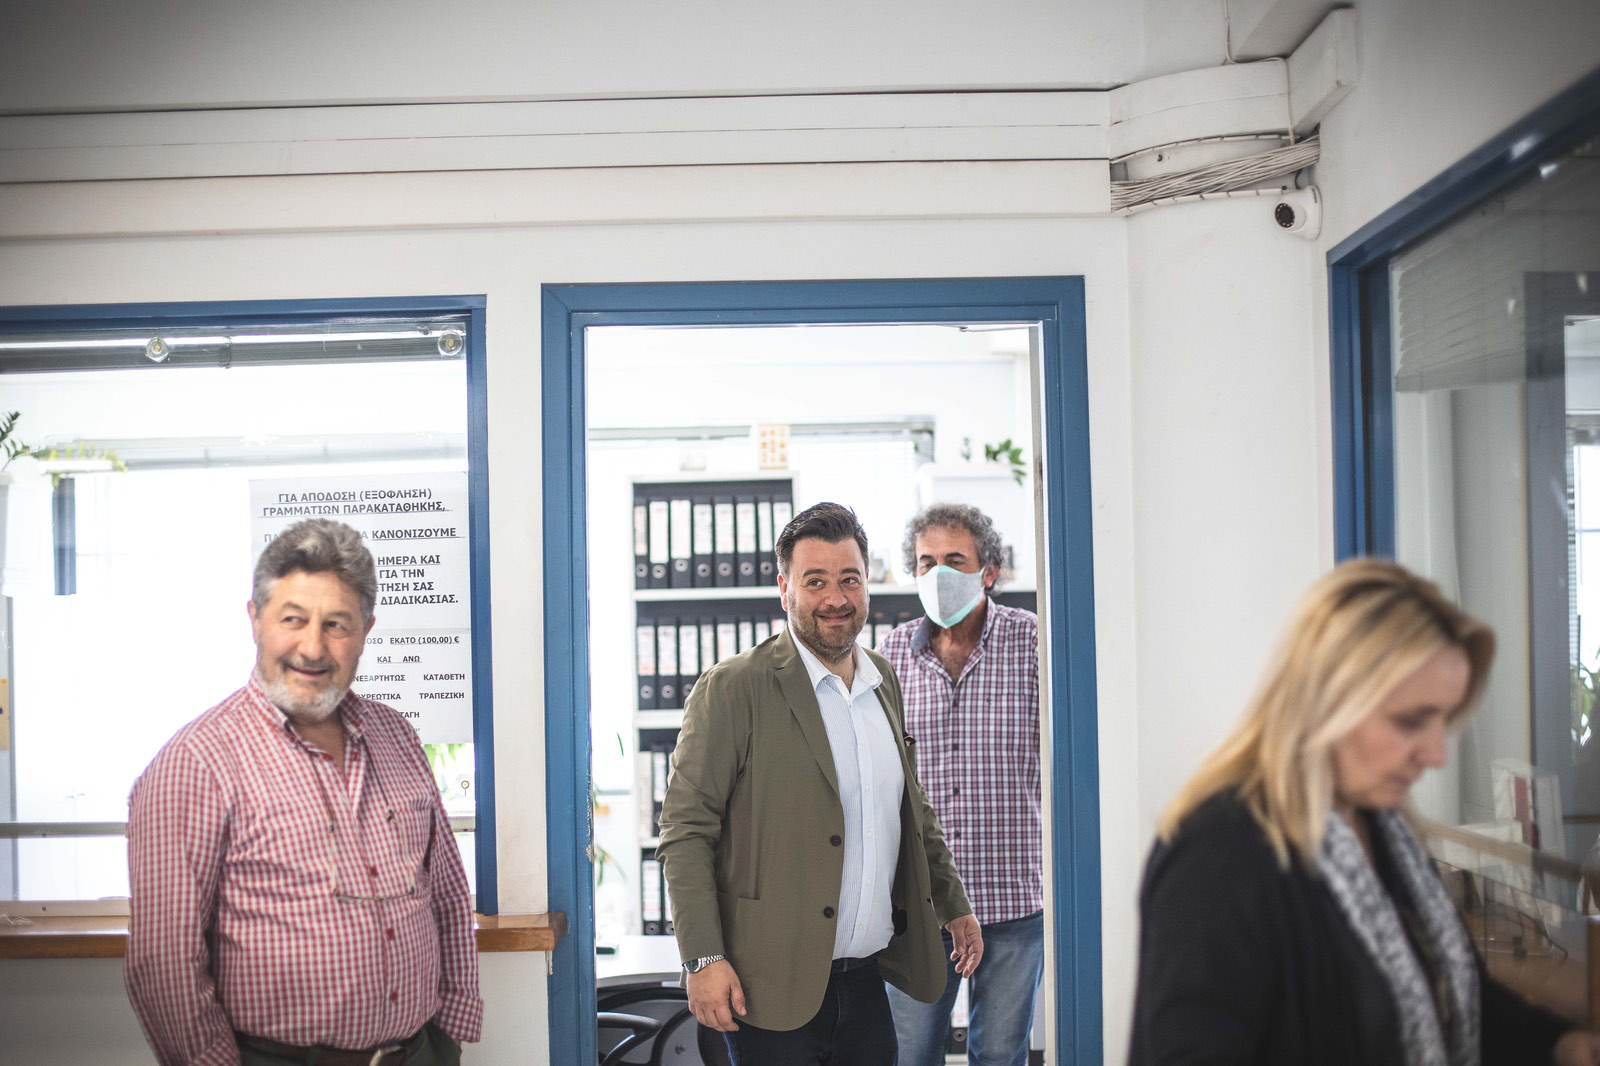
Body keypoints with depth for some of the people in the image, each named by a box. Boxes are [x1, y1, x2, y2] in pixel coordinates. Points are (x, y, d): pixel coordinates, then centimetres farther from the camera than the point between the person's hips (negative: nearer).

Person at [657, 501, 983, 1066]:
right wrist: (704, 959, -17)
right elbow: (685, 830, -11)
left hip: (868, 980, 6)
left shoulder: (885, 679, 11)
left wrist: (953, 906, 26)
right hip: (775, 988, -6)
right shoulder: (733, 689, -10)